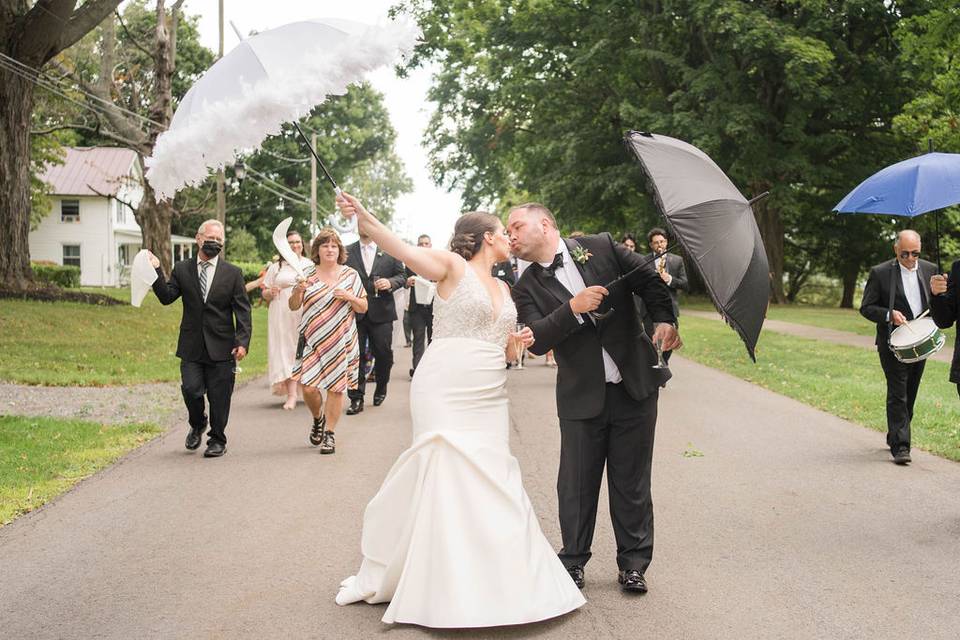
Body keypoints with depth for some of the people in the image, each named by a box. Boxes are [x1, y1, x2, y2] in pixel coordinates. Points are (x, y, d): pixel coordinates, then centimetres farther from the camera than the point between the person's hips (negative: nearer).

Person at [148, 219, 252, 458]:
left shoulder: (233, 273, 3)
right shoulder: (181, 269, 7)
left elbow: (243, 311, 0)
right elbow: (166, 297, -2)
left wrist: (243, 342, -11)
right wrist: (156, 271, -15)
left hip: (221, 347, -1)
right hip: (192, 346, 1)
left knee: (219, 397, 3)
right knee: (191, 389, -9)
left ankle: (217, 440, 22)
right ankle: (197, 425, 22)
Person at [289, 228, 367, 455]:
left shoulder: (351, 275, 4)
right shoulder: (308, 275, 4)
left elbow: (363, 307, 6)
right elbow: (293, 306, 5)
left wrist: (349, 297, -12)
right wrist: (298, 291, -15)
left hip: (341, 341, 0)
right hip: (312, 340, 0)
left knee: (336, 387, 0)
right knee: (308, 387, -6)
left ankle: (330, 434, 13)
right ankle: (318, 418, 25)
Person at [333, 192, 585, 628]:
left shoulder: (503, 289, 19)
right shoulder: (454, 267, -2)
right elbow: (401, 249, -18)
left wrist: (517, 343, 5)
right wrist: (362, 217, -34)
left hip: (489, 400, 7)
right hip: (444, 393, -7)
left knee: (491, 485, 4)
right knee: (443, 479, -8)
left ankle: (492, 584, 16)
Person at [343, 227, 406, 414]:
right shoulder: (347, 252, 7)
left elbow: (401, 276, 8)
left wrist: (390, 283, -12)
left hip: (381, 312, 0)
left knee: (383, 353, 4)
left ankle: (381, 389, 30)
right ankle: (356, 399, 5)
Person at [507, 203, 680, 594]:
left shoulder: (601, 248, 0)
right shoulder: (528, 288, 0)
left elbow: (649, 280, 4)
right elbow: (537, 340, -13)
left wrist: (665, 319, -12)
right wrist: (573, 308, -26)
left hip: (635, 385, 0)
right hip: (582, 397, 1)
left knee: (631, 481, 8)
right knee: (577, 482, 7)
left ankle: (633, 563, 21)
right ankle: (573, 562, 23)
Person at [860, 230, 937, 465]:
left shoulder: (929, 270, 7)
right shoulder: (880, 273, -6)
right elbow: (866, 308, -4)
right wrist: (889, 315, -21)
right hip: (893, 343, -5)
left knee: (910, 395, 13)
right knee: (897, 394, -9)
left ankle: (894, 437, 29)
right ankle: (900, 446, -9)